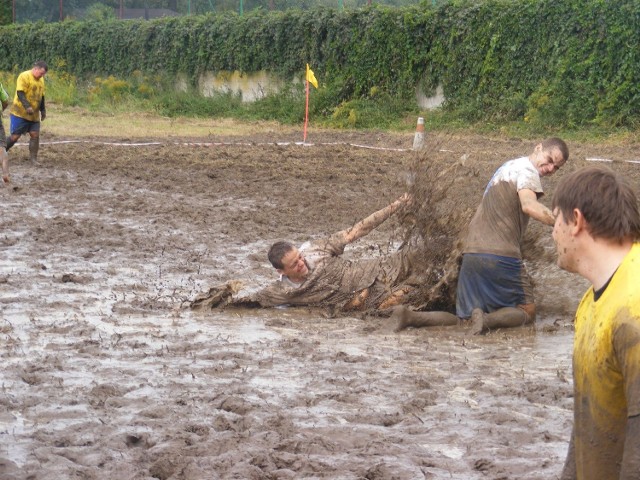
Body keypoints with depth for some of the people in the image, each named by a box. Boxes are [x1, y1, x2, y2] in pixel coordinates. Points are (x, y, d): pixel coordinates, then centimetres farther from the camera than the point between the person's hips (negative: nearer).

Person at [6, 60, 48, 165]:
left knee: (35, 135, -2)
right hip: (20, 113, -7)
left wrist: (43, 110, 22)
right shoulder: (24, 77, -14)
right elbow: (20, 93, -22)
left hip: (34, 115, 7)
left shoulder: (41, 80, 13)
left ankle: (33, 159, 4)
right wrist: (27, 106, -32)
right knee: (15, 136, -6)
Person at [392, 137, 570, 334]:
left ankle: (410, 317, -11)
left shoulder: (508, 167, 27)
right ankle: (488, 320, -24)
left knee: (464, 319, 10)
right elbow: (529, 205, -23)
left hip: (472, 253, 8)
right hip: (500, 255, -8)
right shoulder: (527, 169, -3)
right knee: (527, 310, 4)